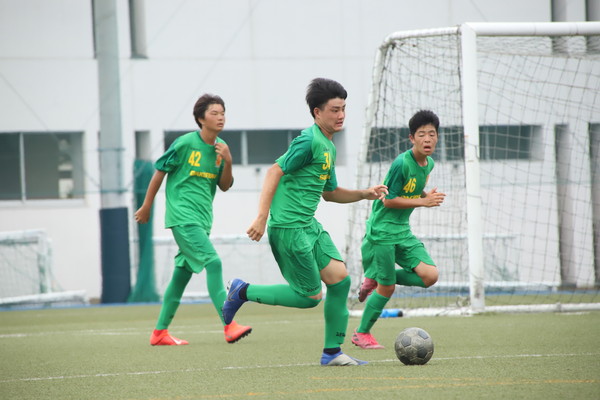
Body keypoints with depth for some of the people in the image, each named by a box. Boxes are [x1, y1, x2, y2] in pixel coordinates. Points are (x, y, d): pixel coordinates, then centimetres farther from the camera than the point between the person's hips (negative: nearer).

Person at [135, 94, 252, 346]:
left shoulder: (221, 147, 8)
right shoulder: (185, 143, -10)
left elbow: (225, 186, 10)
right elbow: (159, 172, -1)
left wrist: (228, 162, -9)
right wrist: (146, 207, 5)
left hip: (202, 219, 7)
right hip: (182, 217, -7)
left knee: (182, 273, 11)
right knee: (213, 263, -20)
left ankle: (160, 332, 19)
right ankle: (229, 326, -24)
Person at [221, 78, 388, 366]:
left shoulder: (328, 147, 16)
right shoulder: (309, 140, -14)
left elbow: (329, 192, 28)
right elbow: (275, 172, -18)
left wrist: (364, 194, 14)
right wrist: (262, 218, -24)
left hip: (309, 225, 9)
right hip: (289, 226, -9)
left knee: (340, 278, 0)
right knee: (310, 296, -5)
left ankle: (332, 352, 8)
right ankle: (243, 292, 11)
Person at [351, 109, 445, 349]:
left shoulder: (428, 164, 6)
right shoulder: (402, 163, -19)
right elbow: (389, 200, -18)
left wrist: (427, 196, 2)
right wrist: (423, 202, -20)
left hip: (403, 231, 7)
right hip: (381, 231, -7)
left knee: (429, 275, -8)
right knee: (388, 288, -4)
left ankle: (375, 280, 13)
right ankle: (361, 334, 15)